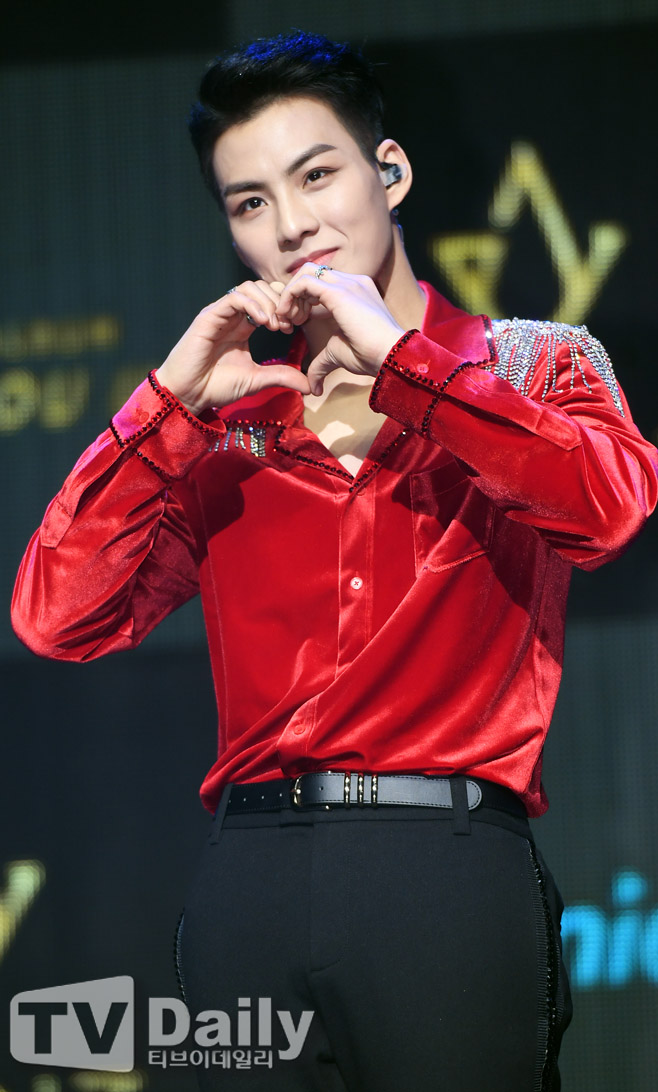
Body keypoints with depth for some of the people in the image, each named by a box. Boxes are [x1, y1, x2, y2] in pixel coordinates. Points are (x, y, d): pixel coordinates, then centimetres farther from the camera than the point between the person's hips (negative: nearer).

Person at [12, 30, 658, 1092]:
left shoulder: (534, 367, 10)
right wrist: (175, 399, -1)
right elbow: (55, 615, 6)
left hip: (450, 873, -3)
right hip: (255, 874, 3)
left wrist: (396, 356, -10)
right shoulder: (226, 428, 17)